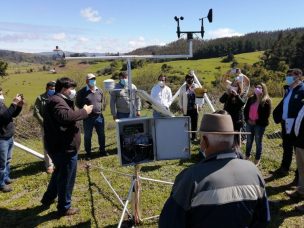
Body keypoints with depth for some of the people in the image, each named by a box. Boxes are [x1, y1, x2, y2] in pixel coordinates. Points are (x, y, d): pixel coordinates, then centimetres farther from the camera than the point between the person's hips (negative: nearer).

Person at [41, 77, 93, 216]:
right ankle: (64, 208, 19)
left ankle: (48, 198, 42)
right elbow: (65, 116, -39)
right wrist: (84, 111, -30)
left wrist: (81, 112, 1)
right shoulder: (57, 101, -20)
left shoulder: (58, 100, 15)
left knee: (59, 173, 28)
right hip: (64, 147, -11)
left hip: (58, 146, 11)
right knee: (66, 177, 4)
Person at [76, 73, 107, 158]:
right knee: (87, 136, 8)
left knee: (101, 135, 13)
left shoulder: (99, 91, 4)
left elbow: (103, 100, 18)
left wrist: (102, 107, 6)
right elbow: (78, 103, 2)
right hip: (88, 118, -3)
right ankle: (88, 153, 22)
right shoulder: (82, 92, -8)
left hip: (99, 116, 3)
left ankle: (102, 150, 29)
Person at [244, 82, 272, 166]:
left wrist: (257, 122, -13)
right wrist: (247, 119, -4)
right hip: (249, 123, 5)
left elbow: (267, 114, -12)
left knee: (258, 142, 6)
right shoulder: (251, 99, 8)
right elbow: (246, 110, 10)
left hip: (260, 125, -5)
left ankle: (257, 159, 19)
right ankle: (247, 156, 31)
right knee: (249, 141, 16)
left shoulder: (266, 101, -8)